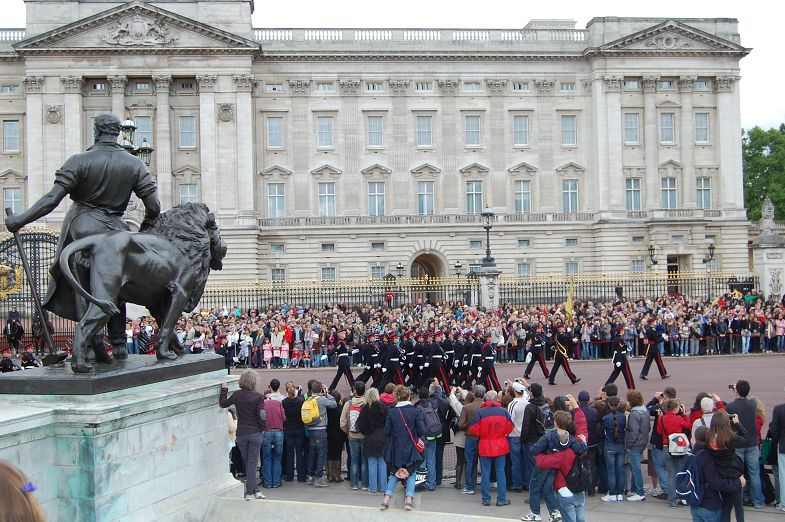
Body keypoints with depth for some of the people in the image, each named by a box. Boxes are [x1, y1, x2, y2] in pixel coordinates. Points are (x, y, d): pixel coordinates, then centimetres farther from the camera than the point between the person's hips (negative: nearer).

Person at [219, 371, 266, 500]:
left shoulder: (237, 395, -3)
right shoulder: (258, 396, -10)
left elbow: (223, 403, 11)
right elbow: (261, 415, -13)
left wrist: (224, 389, 23)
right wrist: (263, 428, 3)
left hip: (241, 434, 3)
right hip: (255, 433, -2)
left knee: (248, 463, 14)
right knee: (252, 463, 2)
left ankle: (255, 490, 17)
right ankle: (249, 492, 1)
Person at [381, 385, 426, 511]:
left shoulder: (392, 412, -5)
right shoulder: (415, 411, -8)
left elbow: (386, 432, -3)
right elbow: (422, 431, -11)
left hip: (395, 449, 2)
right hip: (411, 448, -2)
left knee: (395, 474, 17)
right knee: (411, 474, 14)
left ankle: (386, 499, 6)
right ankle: (409, 499, 0)